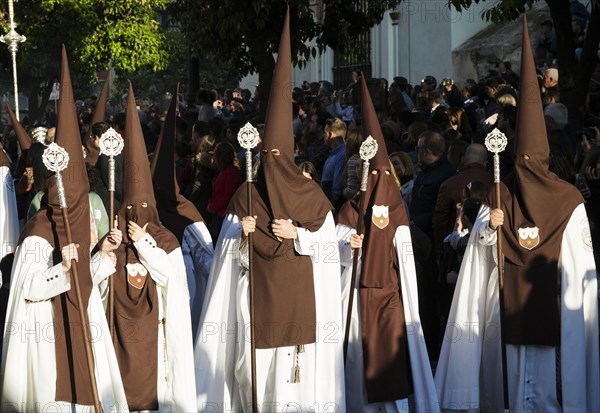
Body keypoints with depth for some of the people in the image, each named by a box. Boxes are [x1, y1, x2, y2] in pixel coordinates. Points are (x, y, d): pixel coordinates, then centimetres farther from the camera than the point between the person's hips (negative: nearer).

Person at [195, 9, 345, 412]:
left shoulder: (311, 195, 3)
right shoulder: (246, 194, 7)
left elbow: (327, 245, 3)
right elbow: (229, 247, 8)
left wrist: (298, 235, -11)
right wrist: (241, 232, -12)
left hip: (300, 292, -1)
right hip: (257, 292, 1)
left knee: (297, 357, -3)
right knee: (257, 354, -3)